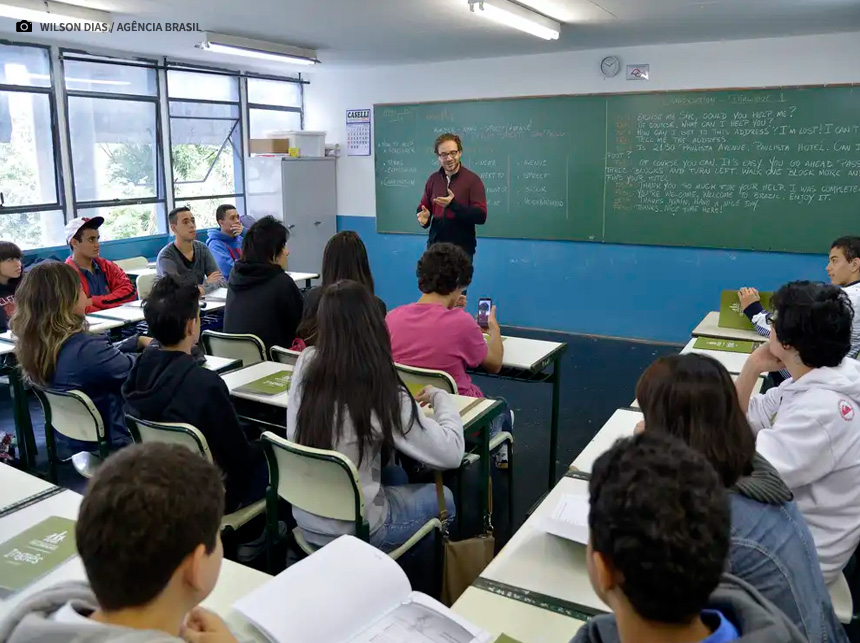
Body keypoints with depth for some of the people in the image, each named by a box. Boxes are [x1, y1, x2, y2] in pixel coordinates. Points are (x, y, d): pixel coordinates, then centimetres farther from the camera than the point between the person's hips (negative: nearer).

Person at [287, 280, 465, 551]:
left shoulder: (305, 364, -11)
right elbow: (451, 453, -19)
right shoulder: (382, 392, -25)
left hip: (305, 518, 6)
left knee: (396, 474, 30)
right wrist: (440, 397, -2)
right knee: (444, 497, 20)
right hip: (353, 530, -5)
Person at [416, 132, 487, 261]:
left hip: (462, 248, -4)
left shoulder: (473, 180, -9)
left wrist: (453, 205, -27)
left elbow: (481, 216, -15)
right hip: (435, 245, 4)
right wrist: (424, 216, -8)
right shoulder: (433, 179, 7)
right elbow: (424, 207, 17)